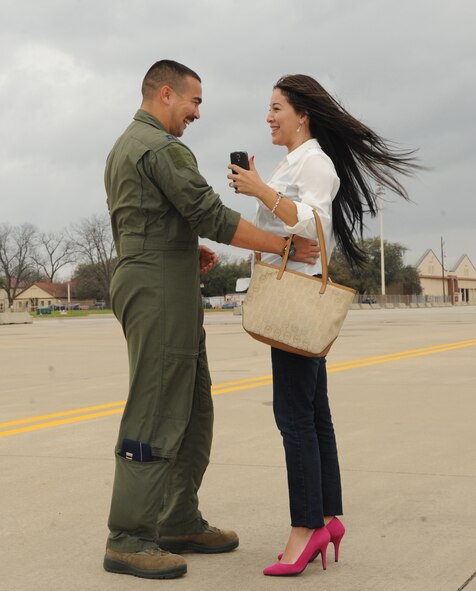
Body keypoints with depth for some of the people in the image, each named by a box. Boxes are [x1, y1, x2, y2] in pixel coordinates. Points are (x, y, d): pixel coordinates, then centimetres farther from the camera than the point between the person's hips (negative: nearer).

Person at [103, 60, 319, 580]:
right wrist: (285, 245, -11)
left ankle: (180, 523, 16)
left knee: (192, 410, 12)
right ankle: (127, 539, -4)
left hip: (139, 280, 10)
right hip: (160, 288, -10)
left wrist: (187, 250, 15)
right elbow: (210, 215, -17)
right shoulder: (162, 147, -11)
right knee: (155, 414, -8)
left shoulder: (122, 147, 22)